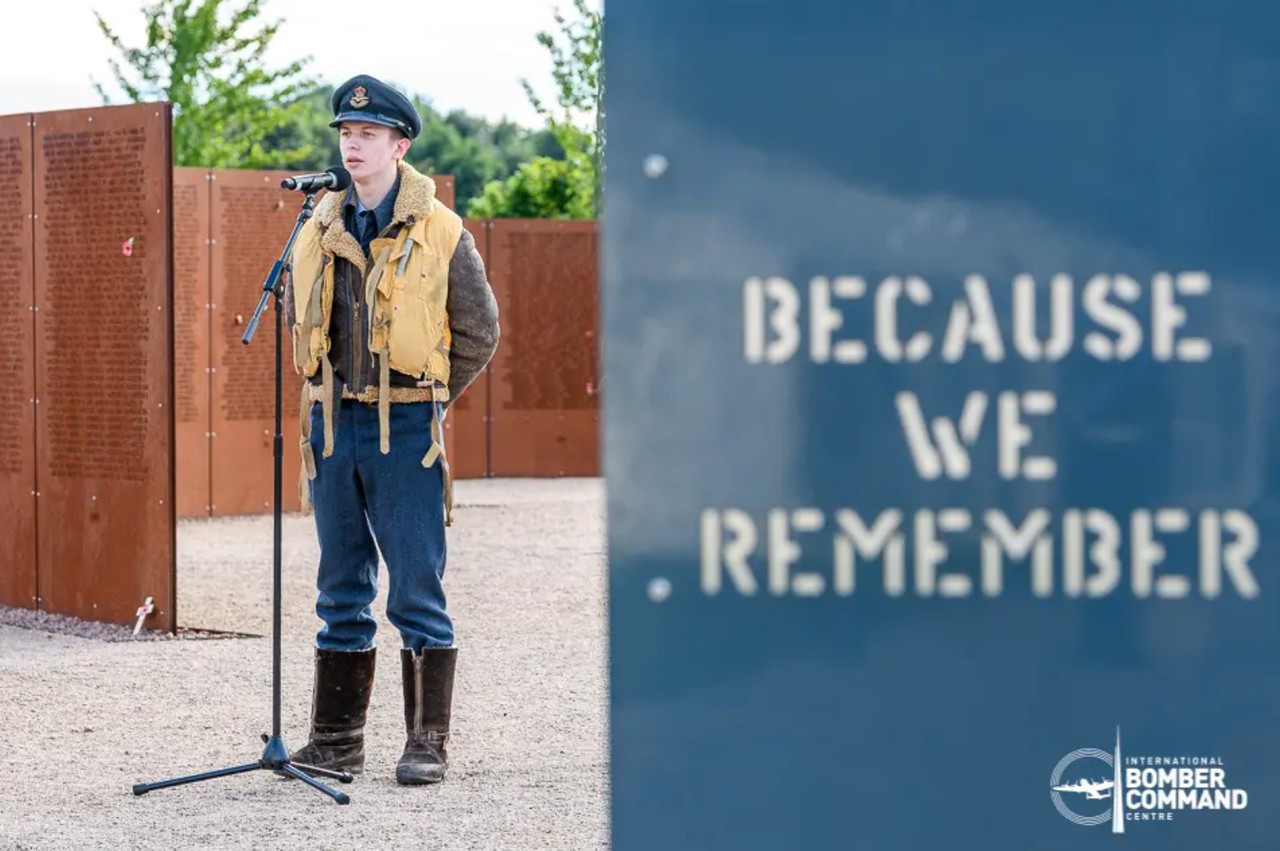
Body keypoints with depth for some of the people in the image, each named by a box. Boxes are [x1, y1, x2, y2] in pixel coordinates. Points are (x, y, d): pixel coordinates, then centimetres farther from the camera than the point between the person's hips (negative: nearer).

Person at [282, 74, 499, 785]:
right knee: (342, 592, 10)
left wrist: (419, 404, 5)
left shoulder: (442, 234, -4)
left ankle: (429, 742, 5)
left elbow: (479, 334, 3)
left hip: (405, 431, -4)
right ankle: (336, 739, 15)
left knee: (418, 593, -2)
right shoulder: (319, 233, 8)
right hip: (332, 426, 4)